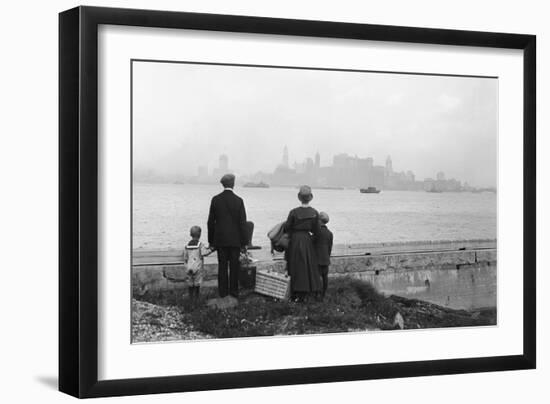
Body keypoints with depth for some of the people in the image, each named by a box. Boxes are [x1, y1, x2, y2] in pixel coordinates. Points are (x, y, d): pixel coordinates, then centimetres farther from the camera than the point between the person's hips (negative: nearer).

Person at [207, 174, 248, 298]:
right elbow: (243, 222, -7)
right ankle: (233, 291, 9)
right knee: (234, 266, 6)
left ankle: (222, 291, 8)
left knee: (222, 266, 7)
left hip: (220, 239, 2)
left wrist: (211, 240, 9)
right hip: (235, 239, -2)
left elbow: (211, 221, 1)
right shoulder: (238, 201, -8)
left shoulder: (215, 199, -2)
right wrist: (244, 242, -1)